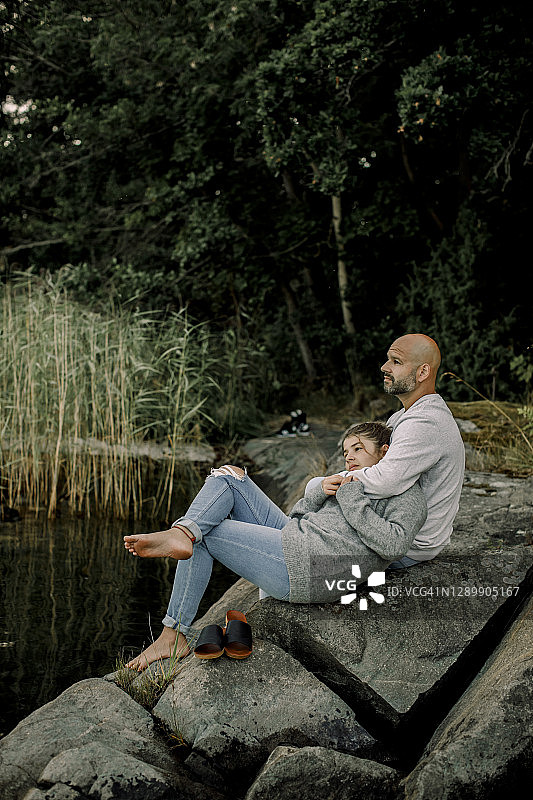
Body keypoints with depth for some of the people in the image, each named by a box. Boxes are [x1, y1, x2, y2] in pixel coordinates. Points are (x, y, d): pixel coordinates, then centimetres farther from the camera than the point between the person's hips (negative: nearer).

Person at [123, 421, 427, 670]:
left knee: (203, 536, -7)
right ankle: (183, 534, -27)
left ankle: (175, 634, -8)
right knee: (227, 477, 2)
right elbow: (298, 516, 23)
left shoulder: (408, 494, 3)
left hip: (304, 568, -9)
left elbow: (393, 544, -18)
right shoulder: (352, 484, 29)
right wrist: (320, 493, 3)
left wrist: (351, 498, -11)